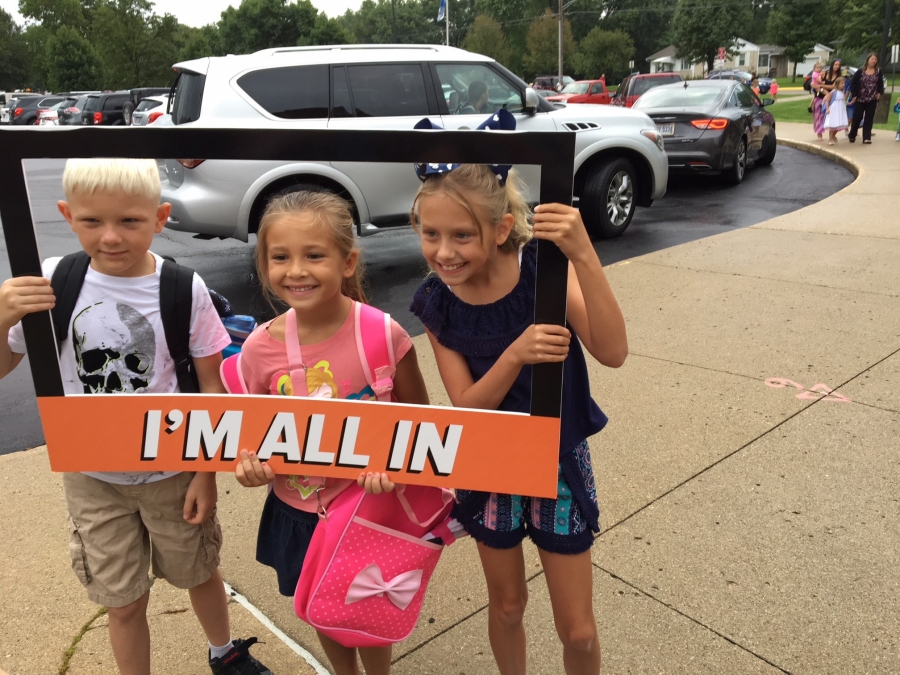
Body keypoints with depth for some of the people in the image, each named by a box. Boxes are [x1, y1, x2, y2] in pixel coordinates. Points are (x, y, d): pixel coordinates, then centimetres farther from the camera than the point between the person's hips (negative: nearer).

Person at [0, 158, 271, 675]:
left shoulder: (184, 289, -17)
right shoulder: (53, 283, -12)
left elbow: (212, 386, -10)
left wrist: (206, 472, -9)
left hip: (173, 471, 0)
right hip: (93, 477, 1)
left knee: (200, 573, 22)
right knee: (124, 602, 16)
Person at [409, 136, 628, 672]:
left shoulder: (543, 267, -20)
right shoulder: (437, 304, -14)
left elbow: (612, 352, -30)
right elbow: (466, 406, -16)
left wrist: (584, 256, -41)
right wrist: (515, 354, -35)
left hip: (560, 461, -1)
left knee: (578, 630, 11)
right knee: (507, 605, 23)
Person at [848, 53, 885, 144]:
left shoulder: (878, 72, 3)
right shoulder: (860, 71, -3)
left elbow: (881, 84, 8)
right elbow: (853, 83, -1)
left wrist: (880, 93, -8)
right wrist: (855, 95, -8)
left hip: (872, 100, 2)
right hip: (860, 99, -1)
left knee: (869, 119, 1)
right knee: (857, 118, 3)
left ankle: (866, 137, 2)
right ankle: (852, 136, 18)